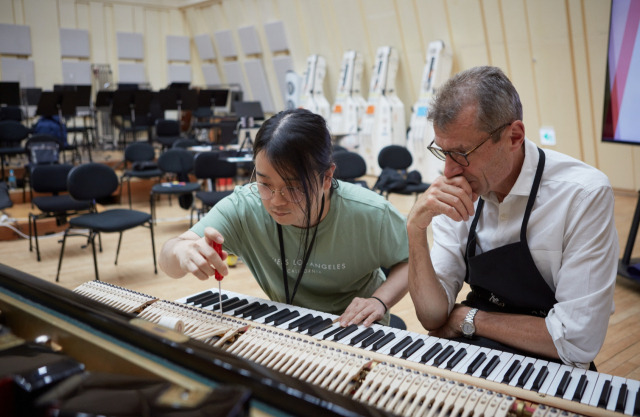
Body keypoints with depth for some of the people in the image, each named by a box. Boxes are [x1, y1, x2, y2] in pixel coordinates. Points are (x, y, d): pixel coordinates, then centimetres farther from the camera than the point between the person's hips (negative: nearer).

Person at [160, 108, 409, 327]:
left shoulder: (370, 214, -23)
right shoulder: (244, 207, -22)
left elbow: (410, 261, -5)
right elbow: (168, 260, -23)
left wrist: (380, 300, -25)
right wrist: (182, 252, -48)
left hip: (358, 330, 0)